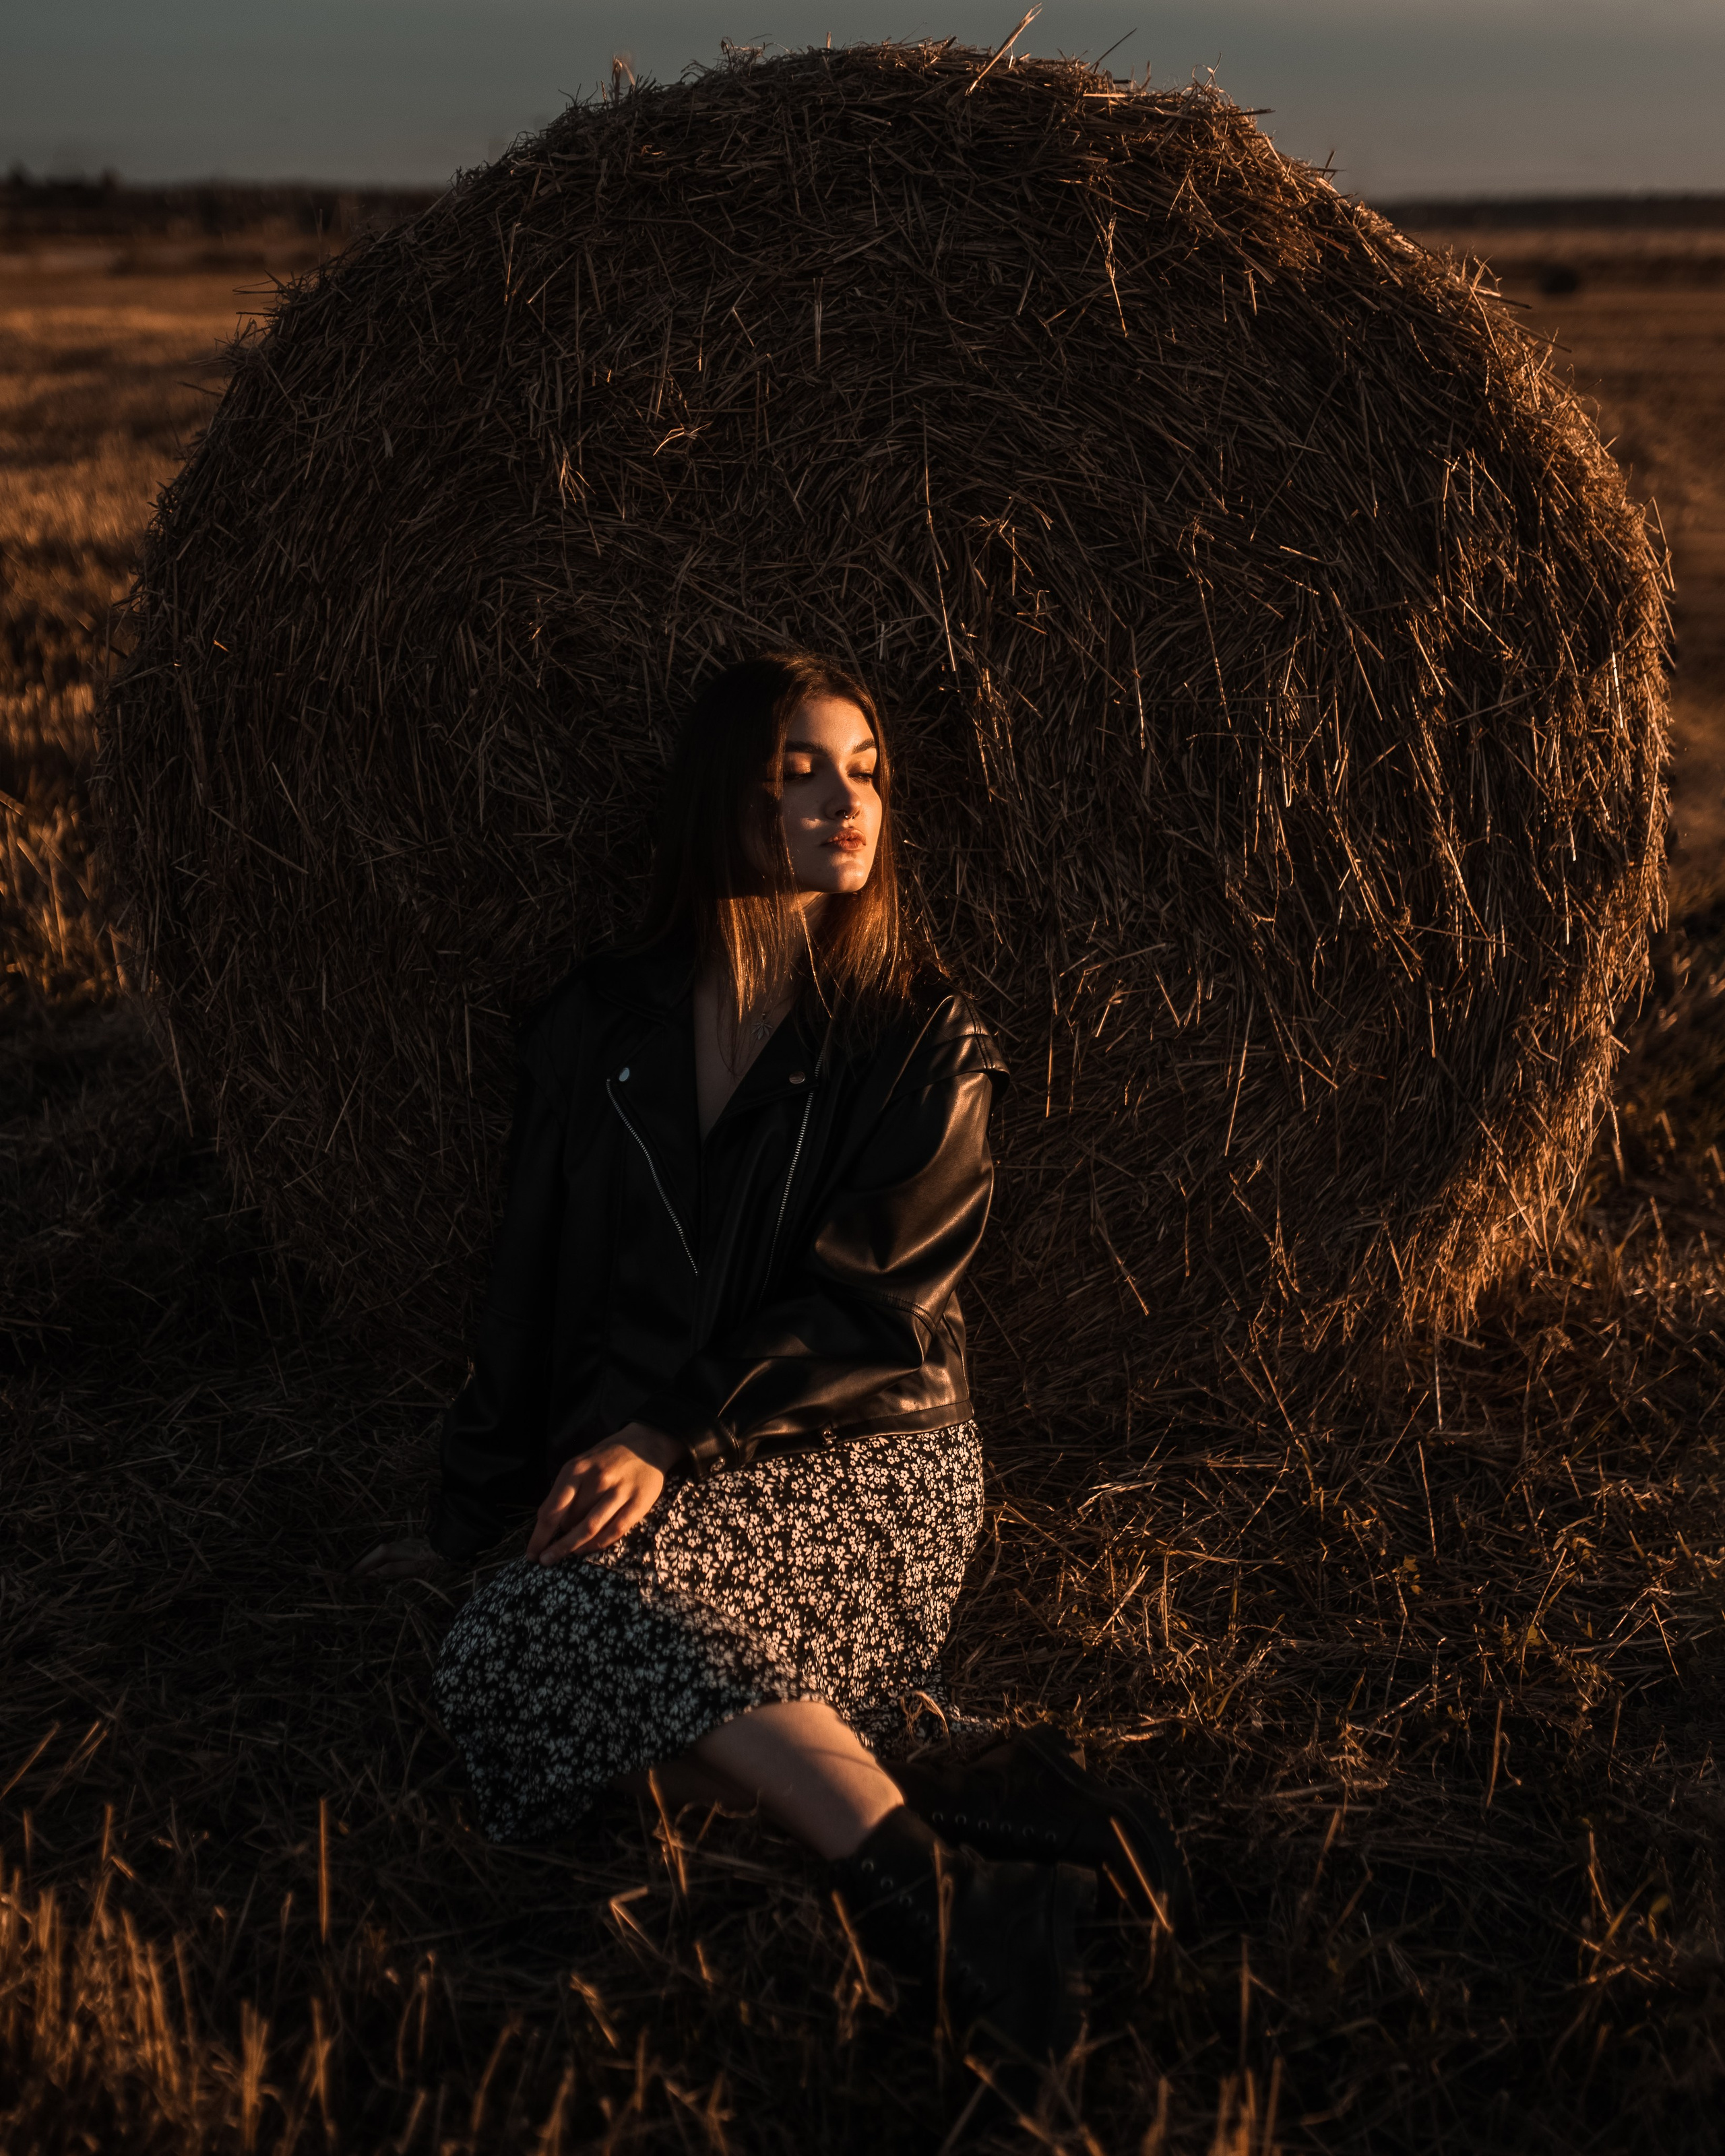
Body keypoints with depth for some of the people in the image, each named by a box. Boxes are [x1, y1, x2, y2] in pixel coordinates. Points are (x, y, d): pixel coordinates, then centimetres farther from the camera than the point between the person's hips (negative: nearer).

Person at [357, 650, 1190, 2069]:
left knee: (617, 1595, -34)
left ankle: (920, 1896, -40)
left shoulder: (921, 1034, 2)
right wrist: (471, 1513, 17)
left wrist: (668, 1437, -18)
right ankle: (963, 1816, -33)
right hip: (632, 1458, 4)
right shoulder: (601, 1028, 11)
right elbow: (533, 1281, 16)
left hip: (866, 1457, -4)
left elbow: (866, 1300, -8)